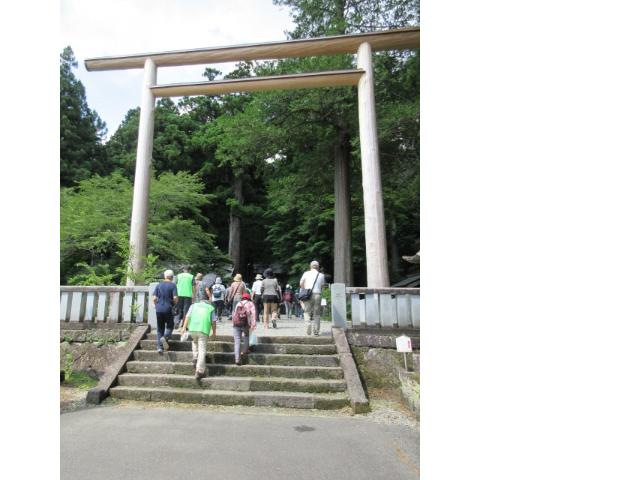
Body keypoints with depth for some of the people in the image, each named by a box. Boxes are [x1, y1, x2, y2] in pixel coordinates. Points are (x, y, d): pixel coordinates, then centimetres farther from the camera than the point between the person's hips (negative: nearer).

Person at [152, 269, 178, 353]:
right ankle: (165, 337, -19)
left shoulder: (158, 285, 7)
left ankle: (160, 347, 7)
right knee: (169, 326, 10)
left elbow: (154, 298, 1)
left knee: (160, 329, 10)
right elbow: (175, 298, -11)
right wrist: (174, 304, 9)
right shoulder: (173, 285, -3)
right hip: (168, 309, -3)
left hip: (159, 309, 3)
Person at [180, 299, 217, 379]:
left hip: (192, 328, 2)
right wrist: (214, 332, 18)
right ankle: (199, 371, -6)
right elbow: (213, 321, 11)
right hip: (204, 329, -2)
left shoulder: (193, 305, 23)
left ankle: (195, 359, 23)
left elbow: (187, 317, 10)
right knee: (202, 350, -2)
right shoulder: (211, 307, 20)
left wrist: (184, 328, 8)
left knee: (194, 342, 31)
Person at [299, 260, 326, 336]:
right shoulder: (321, 275, 11)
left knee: (307, 312, 7)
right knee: (316, 314, 9)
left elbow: (301, 284, 4)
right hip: (317, 294, 1)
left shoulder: (306, 273, 7)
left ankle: (308, 329, -8)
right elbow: (322, 286, 9)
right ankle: (316, 331, 7)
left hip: (308, 295, -1)